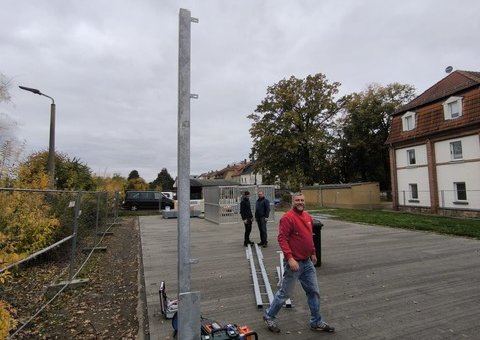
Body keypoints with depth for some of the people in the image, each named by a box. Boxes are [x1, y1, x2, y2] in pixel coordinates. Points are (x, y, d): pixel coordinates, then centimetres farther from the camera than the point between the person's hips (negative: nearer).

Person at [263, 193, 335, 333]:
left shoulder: (308, 216, 8)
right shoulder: (287, 217, -18)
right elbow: (282, 239, -22)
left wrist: (313, 253, 22)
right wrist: (290, 258, -27)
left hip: (307, 262, 8)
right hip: (294, 262, -8)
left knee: (314, 292, 14)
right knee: (284, 292, 6)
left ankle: (316, 322, 31)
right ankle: (269, 316, 26)